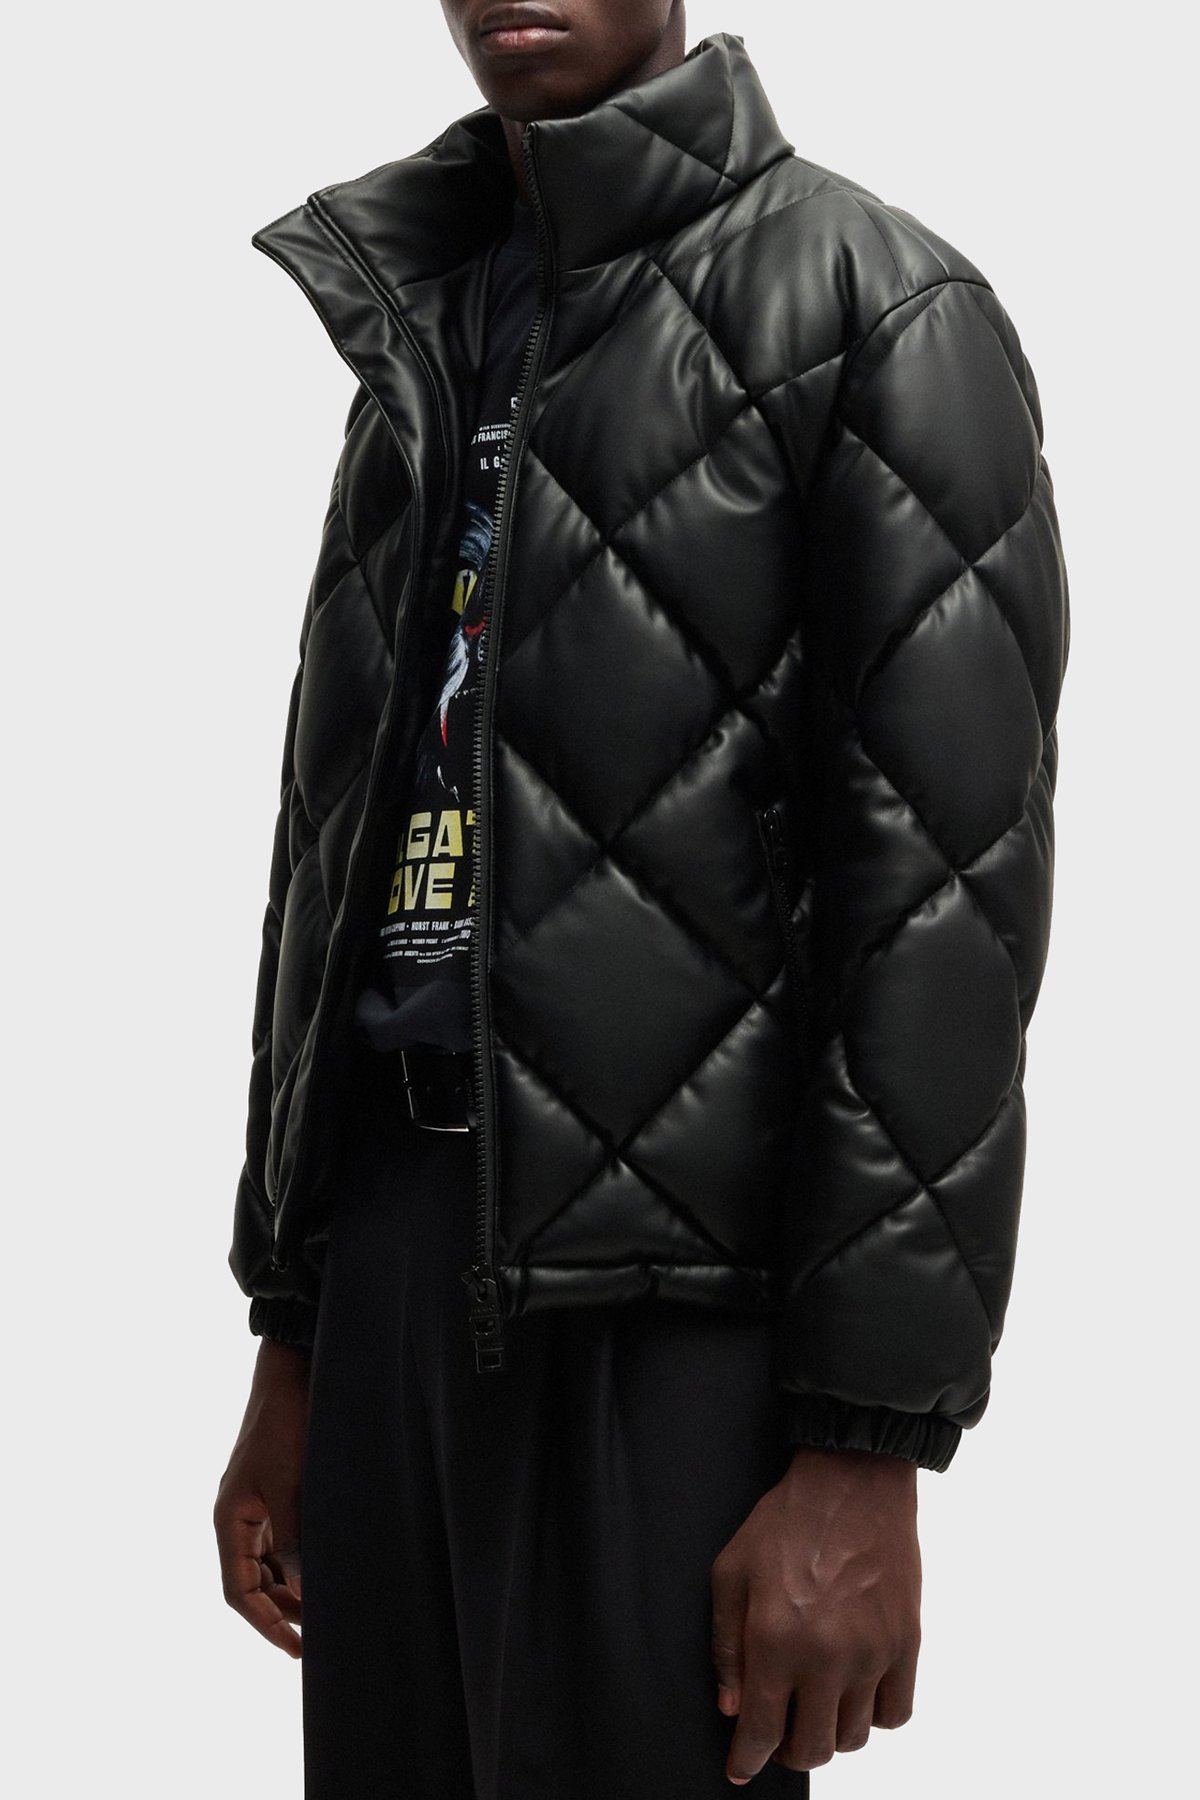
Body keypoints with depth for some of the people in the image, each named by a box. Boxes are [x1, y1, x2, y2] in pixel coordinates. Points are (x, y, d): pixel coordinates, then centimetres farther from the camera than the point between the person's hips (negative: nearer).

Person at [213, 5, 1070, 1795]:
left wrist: (868, 1439, -16)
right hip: (392, 1231, 6)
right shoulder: (410, 327, 16)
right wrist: (285, 1336, 16)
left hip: (671, 1282, -6)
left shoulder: (876, 308, -4)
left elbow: (945, 878, -11)